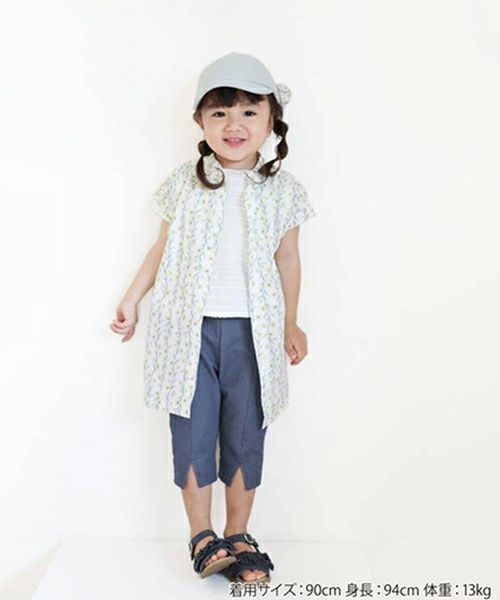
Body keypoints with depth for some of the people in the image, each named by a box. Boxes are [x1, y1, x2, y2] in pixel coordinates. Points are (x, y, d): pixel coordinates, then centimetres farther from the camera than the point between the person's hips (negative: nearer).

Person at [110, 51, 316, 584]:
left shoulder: (283, 190, 3)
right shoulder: (184, 183, 2)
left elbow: (288, 259, 11)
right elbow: (163, 248, 10)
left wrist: (291, 324, 15)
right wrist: (131, 300, 12)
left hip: (253, 332, 1)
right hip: (189, 328, 0)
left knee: (245, 435, 8)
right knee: (192, 433, 4)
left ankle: (237, 537, 24)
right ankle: (201, 537, 20)